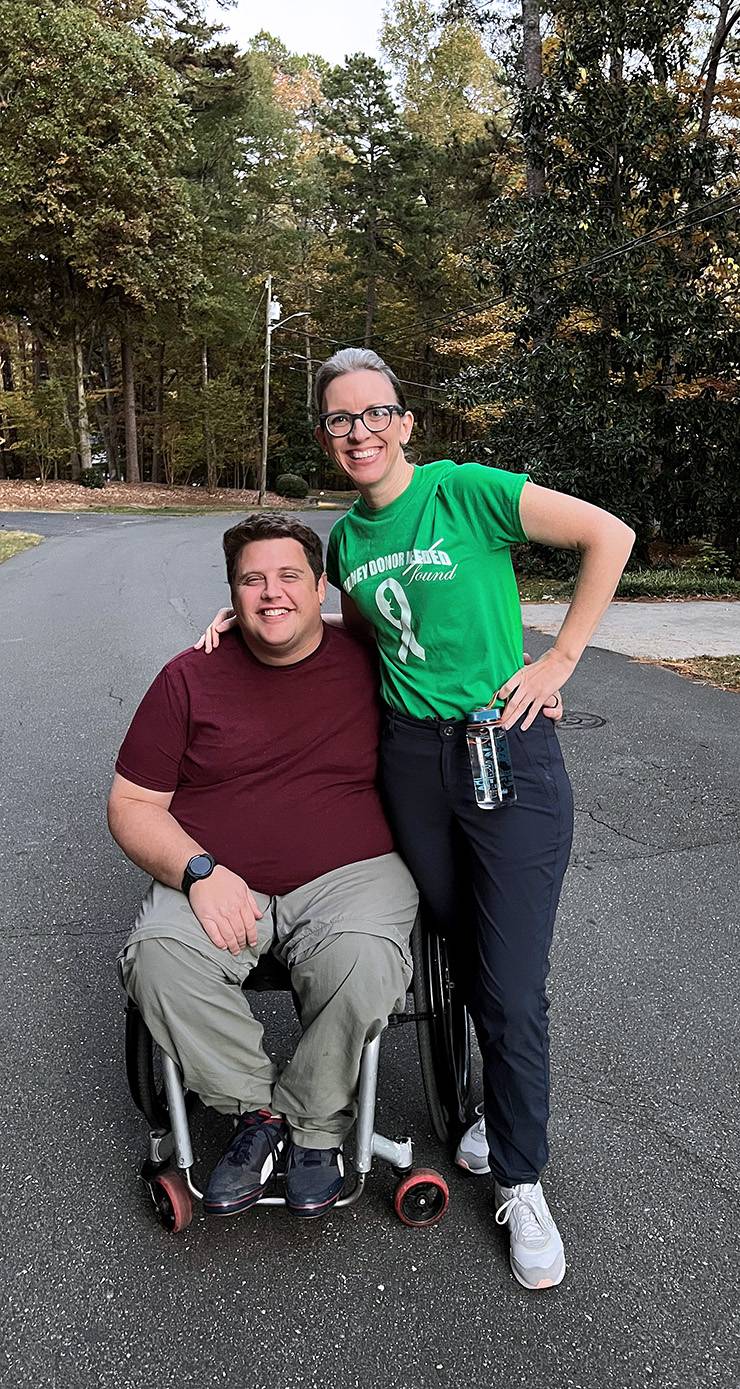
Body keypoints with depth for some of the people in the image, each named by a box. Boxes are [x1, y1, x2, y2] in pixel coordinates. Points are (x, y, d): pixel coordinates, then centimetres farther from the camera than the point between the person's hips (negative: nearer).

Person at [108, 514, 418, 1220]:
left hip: (347, 874, 0)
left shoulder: (370, 664, 5)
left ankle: (313, 1125, -2)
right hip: (215, 881, 1)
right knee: (160, 959, -29)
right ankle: (258, 1109, -3)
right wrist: (200, 872, -15)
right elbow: (132, 804, 4)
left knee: (364, 966, -32)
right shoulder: (190, 677, 4)